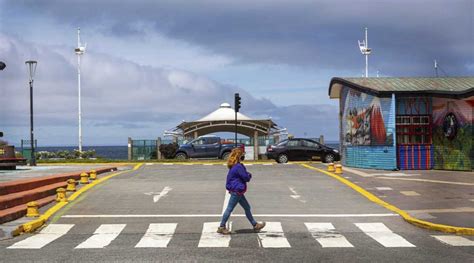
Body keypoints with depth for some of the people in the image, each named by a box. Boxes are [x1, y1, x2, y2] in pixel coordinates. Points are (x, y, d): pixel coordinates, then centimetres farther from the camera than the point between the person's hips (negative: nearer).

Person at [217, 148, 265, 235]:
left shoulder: (233, 166, 10)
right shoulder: (238, 166, -20)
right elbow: (246, 178, -16)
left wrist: (247, 174, -2)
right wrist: (249, 175, 4)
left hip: (237, 191, 11)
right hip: (236, 191, -11)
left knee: (247, 207, 16)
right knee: (229, 209, -2)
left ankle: (255, 225, 24)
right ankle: (221, 227, 7)